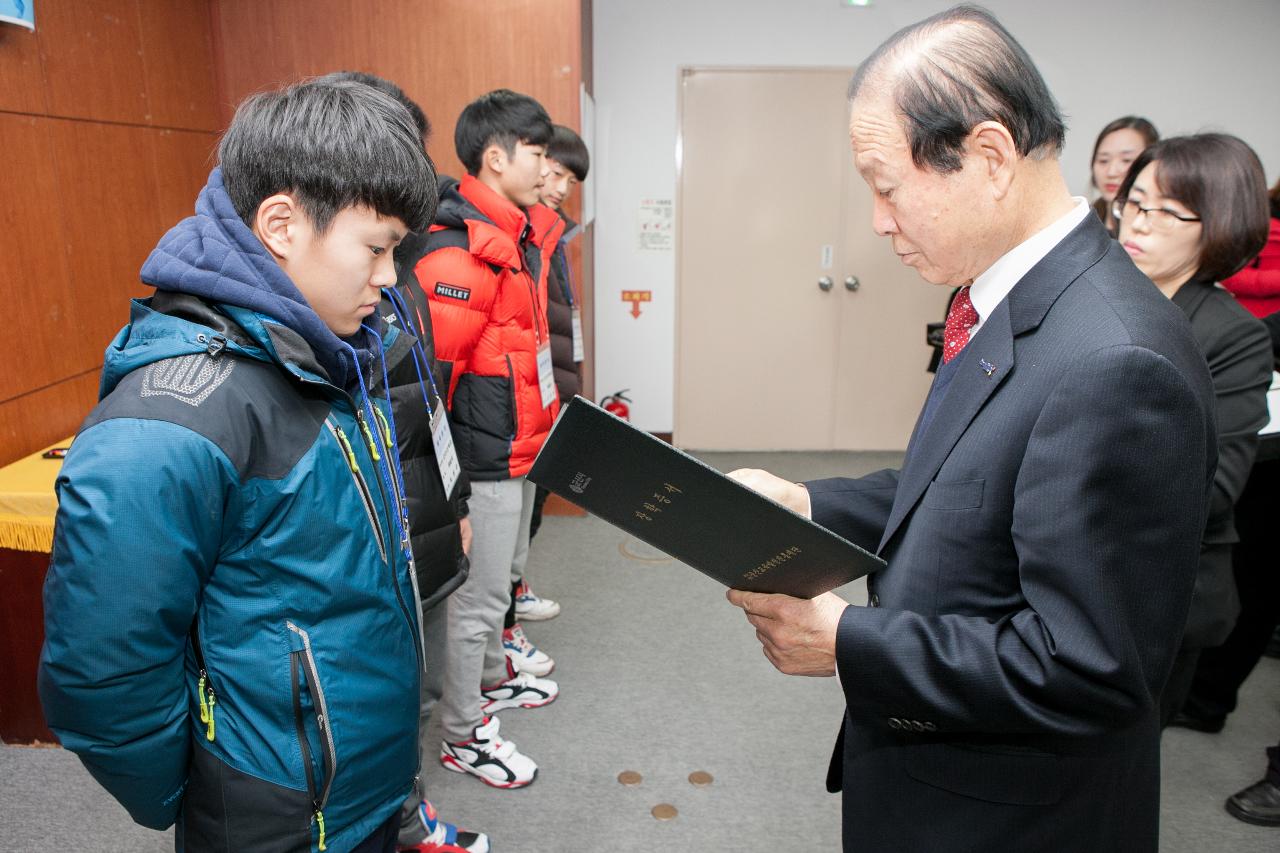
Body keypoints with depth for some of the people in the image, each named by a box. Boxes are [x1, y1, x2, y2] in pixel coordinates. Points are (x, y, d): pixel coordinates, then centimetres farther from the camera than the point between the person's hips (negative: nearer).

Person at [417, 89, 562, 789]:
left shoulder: (524, 234, 9)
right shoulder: (461, 250, -22)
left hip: (521, 443, 10)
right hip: (485, 455, -10)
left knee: (505, 572, 25)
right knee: (478, 594, 4)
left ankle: (492, 679, 47)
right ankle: (462, 737, 23)